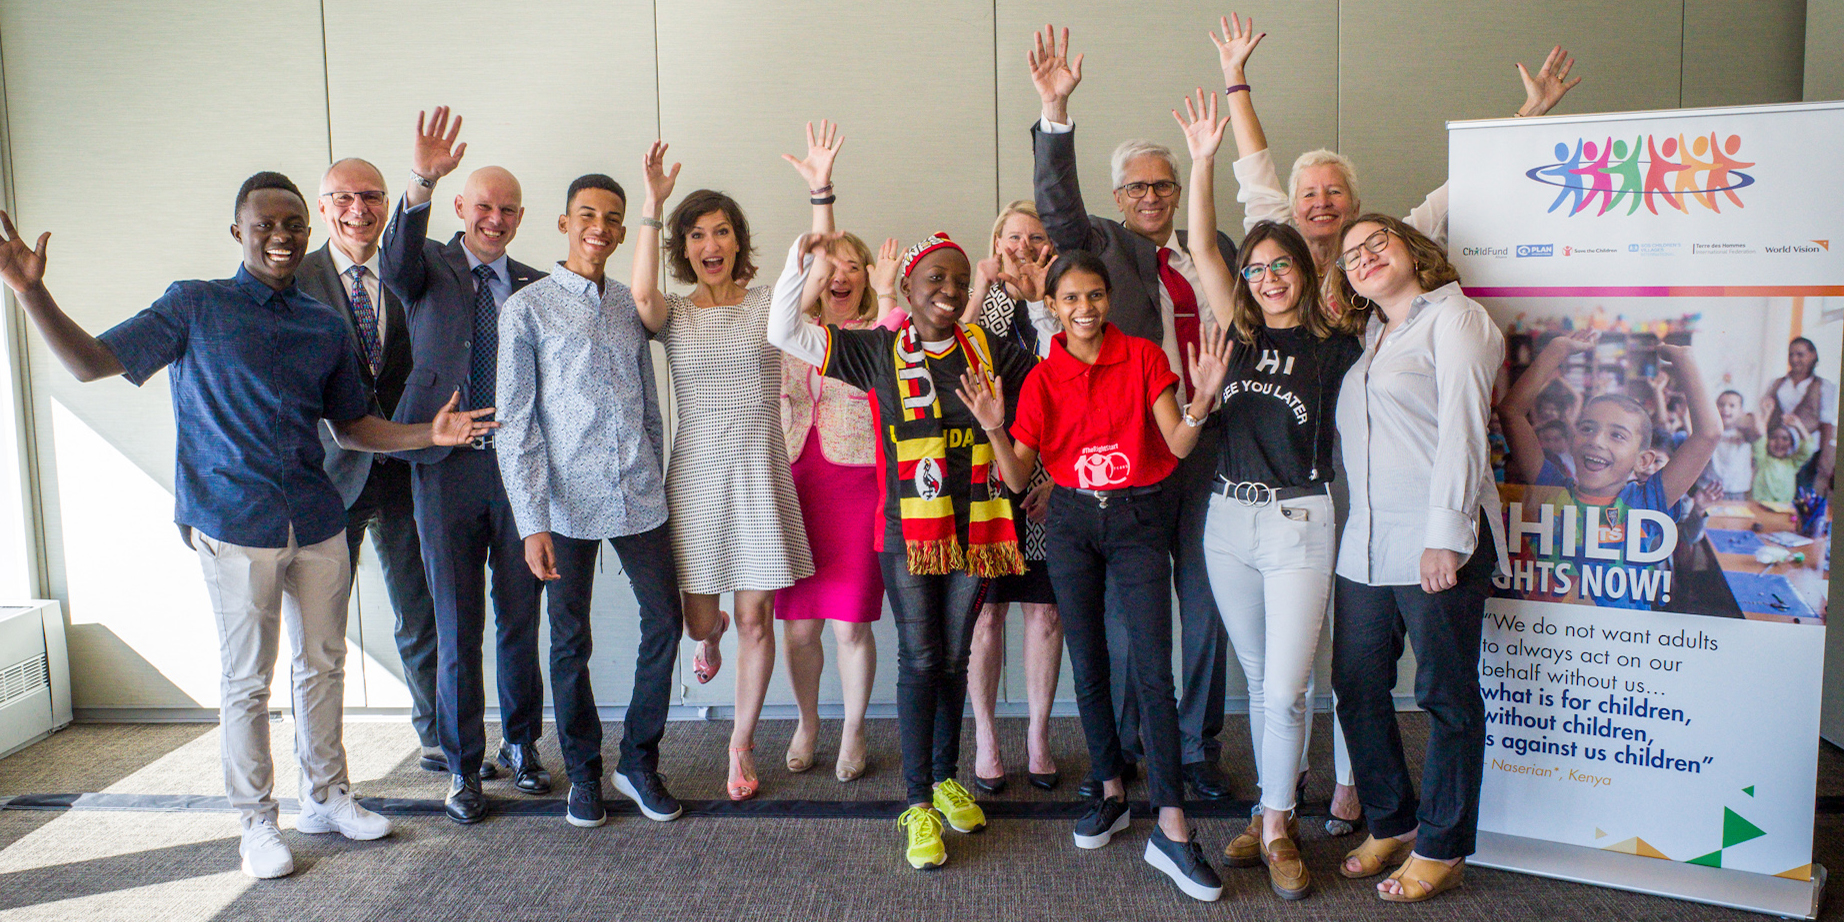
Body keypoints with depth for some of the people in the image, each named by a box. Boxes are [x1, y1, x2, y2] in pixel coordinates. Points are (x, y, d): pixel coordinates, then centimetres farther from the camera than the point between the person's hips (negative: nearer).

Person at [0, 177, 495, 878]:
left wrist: (429, 434, 2)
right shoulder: (194, 307, 0)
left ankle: (325, 797, 30)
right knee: (246, 679, 4)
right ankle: (256, 821, 20)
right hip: (235, 524, -4)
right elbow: (91, 362, -4)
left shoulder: (325, 325, 11)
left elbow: (352, 426, 16)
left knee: (322, 665, 13)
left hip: (317, 523, 4)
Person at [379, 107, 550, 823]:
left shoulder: (536, 287, 10)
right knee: (457, 628, 5)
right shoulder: (431, 267, 4)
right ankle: (462, 766, 19)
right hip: (446, 467, -2)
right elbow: (395, 265, -21)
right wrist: (421, 179, -36)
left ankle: (521, 745, 29)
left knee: (520, 619, 10)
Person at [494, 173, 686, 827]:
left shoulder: (630, 306, 11)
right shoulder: (527, 308, -2)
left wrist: (656, 486, 14)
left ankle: (639, 762, 21)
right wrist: (532, 523, -12)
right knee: (570, 643, 6)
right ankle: (584, 773, 24)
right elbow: (514, 425, -6)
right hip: (567, 504, -4)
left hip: (640, 499, 4)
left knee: (664, 625, 4)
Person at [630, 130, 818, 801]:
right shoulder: (673, 315, 3)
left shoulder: (769, 304, 4)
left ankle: (741, 745, 21)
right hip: (696, 476, 1)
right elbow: (642, 295, -20)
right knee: (700, 621, 6)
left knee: (755, 618, 2)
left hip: (760, 475, 0)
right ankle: (712, 638, 47)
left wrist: (821, 193, -25)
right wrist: (653, 207, -27)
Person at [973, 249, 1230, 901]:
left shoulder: (1142, 357, -2)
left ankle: (1171, 829, -6)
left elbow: (1178, 446, -7)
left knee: (1153, 671, -9)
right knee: (1089, 668, 10)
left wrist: (1201, 400, -26)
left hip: (1138, 519, -2)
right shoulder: (1042, 379, 3)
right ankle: (1111, 793, 27)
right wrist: (995, 428, -16)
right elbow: (1018, 477, 1)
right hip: (1072, 522, 3)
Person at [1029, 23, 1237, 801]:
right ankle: (1119, 751, 21)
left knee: (1206, 602, 10)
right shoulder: (1102, 244, 5)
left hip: (1209, 448, 4)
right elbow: (1056, 201, -13)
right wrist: (1054, 110, -26)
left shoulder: (1216, 251, 15)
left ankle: (1198, 749, 26)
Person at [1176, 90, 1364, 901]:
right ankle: (1271, 816, 26)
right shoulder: (1241, 333, 6)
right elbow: (1202, 246, -1)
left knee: (1284, 687, -6)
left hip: (1300, 522, -3)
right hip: (1229, 519, 3)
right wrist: (1203, 160, -5)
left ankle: (1276, 828, 11)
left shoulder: (1336, 346, 0)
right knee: (1260, 681, 13)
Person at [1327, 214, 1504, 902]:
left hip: (1437, 543, -7)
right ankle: (1391, 824, 27)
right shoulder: (1370, 336, 20)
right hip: (1366, 547, 7)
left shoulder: (1454, 317, -2)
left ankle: (1440, 848, 15)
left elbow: (1462, 430, -11)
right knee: (1356, 688, 9)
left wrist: (1446, 535, -17)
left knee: (1446, 698, 3)